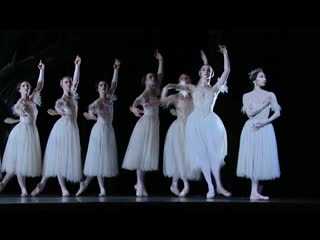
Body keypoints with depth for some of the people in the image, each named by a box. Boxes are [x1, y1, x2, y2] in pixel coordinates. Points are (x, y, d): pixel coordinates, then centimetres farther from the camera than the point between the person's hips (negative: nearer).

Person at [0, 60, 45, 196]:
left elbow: (40, 85, 21)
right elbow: (16, 107, -30)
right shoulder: (21, 101, -6)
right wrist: (19, 110, -54)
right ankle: (23, 189, -7)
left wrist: (42, 70, 18)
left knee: (27, 159, 6)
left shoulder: (31, 99, 14)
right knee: (20, 160, -6)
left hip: (32, 131, 8)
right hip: (23, 129, -8)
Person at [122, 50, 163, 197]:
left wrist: (161, 61, 14)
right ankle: (140, 184, -5)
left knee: (148, 153, 8)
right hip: (146, 123, -8)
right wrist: (134, 109, -50)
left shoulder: (155, 91, 11)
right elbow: (134, 103, -27)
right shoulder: (144, 94, -10)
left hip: (154, 124, 8)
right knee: (142, 153, -6)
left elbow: (160, 75, 17)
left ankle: (140, 183, 14)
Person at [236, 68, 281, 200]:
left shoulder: (270, 95, 6)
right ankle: (255, 191, 4)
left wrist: (264, 122, -11)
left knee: (262, 159, -1)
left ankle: (255, 192, 7)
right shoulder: (247, 96, 3)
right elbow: (249, 113, -7)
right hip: (251, 130, -1)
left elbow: (277, 113, 1)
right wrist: (264, 104, -10)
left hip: (265, 130, 1)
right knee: (253, 158, -2)